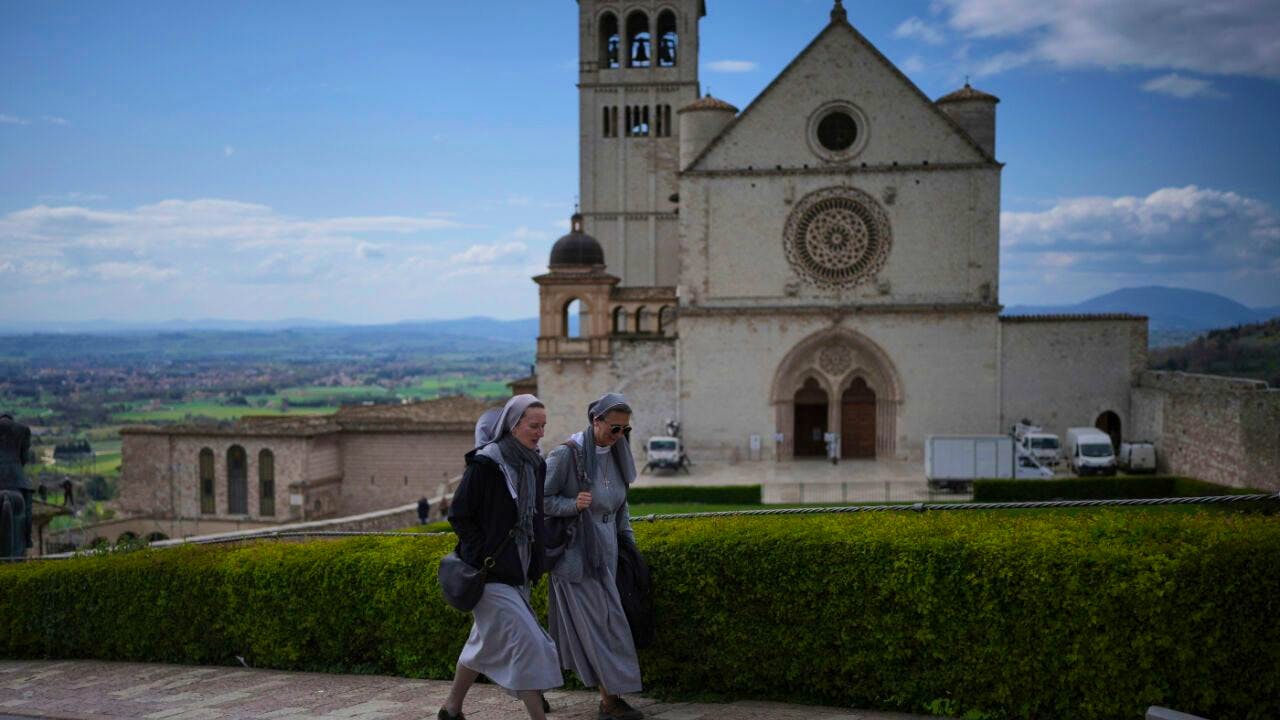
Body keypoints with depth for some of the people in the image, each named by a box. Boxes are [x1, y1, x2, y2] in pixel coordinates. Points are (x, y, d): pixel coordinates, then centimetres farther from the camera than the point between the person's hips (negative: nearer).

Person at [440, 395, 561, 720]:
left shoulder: (535, 465, 6)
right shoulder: (485, 464, -16)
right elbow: (458, 515, -12)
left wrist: (535, 564, 12)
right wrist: (485, 556, -12)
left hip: (518, 571, 8)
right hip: (491, 572, -8)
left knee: (487, 642, 17)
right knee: (526, 642, -11)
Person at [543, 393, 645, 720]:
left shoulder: (615, 454, 8)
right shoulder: (567, 454, -14)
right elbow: (541, 500, -11)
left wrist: (629, 540, 15)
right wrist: (573, 505, -25)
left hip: (605, 552, 7)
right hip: (576, 552, -7)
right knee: (597, 623, -6)